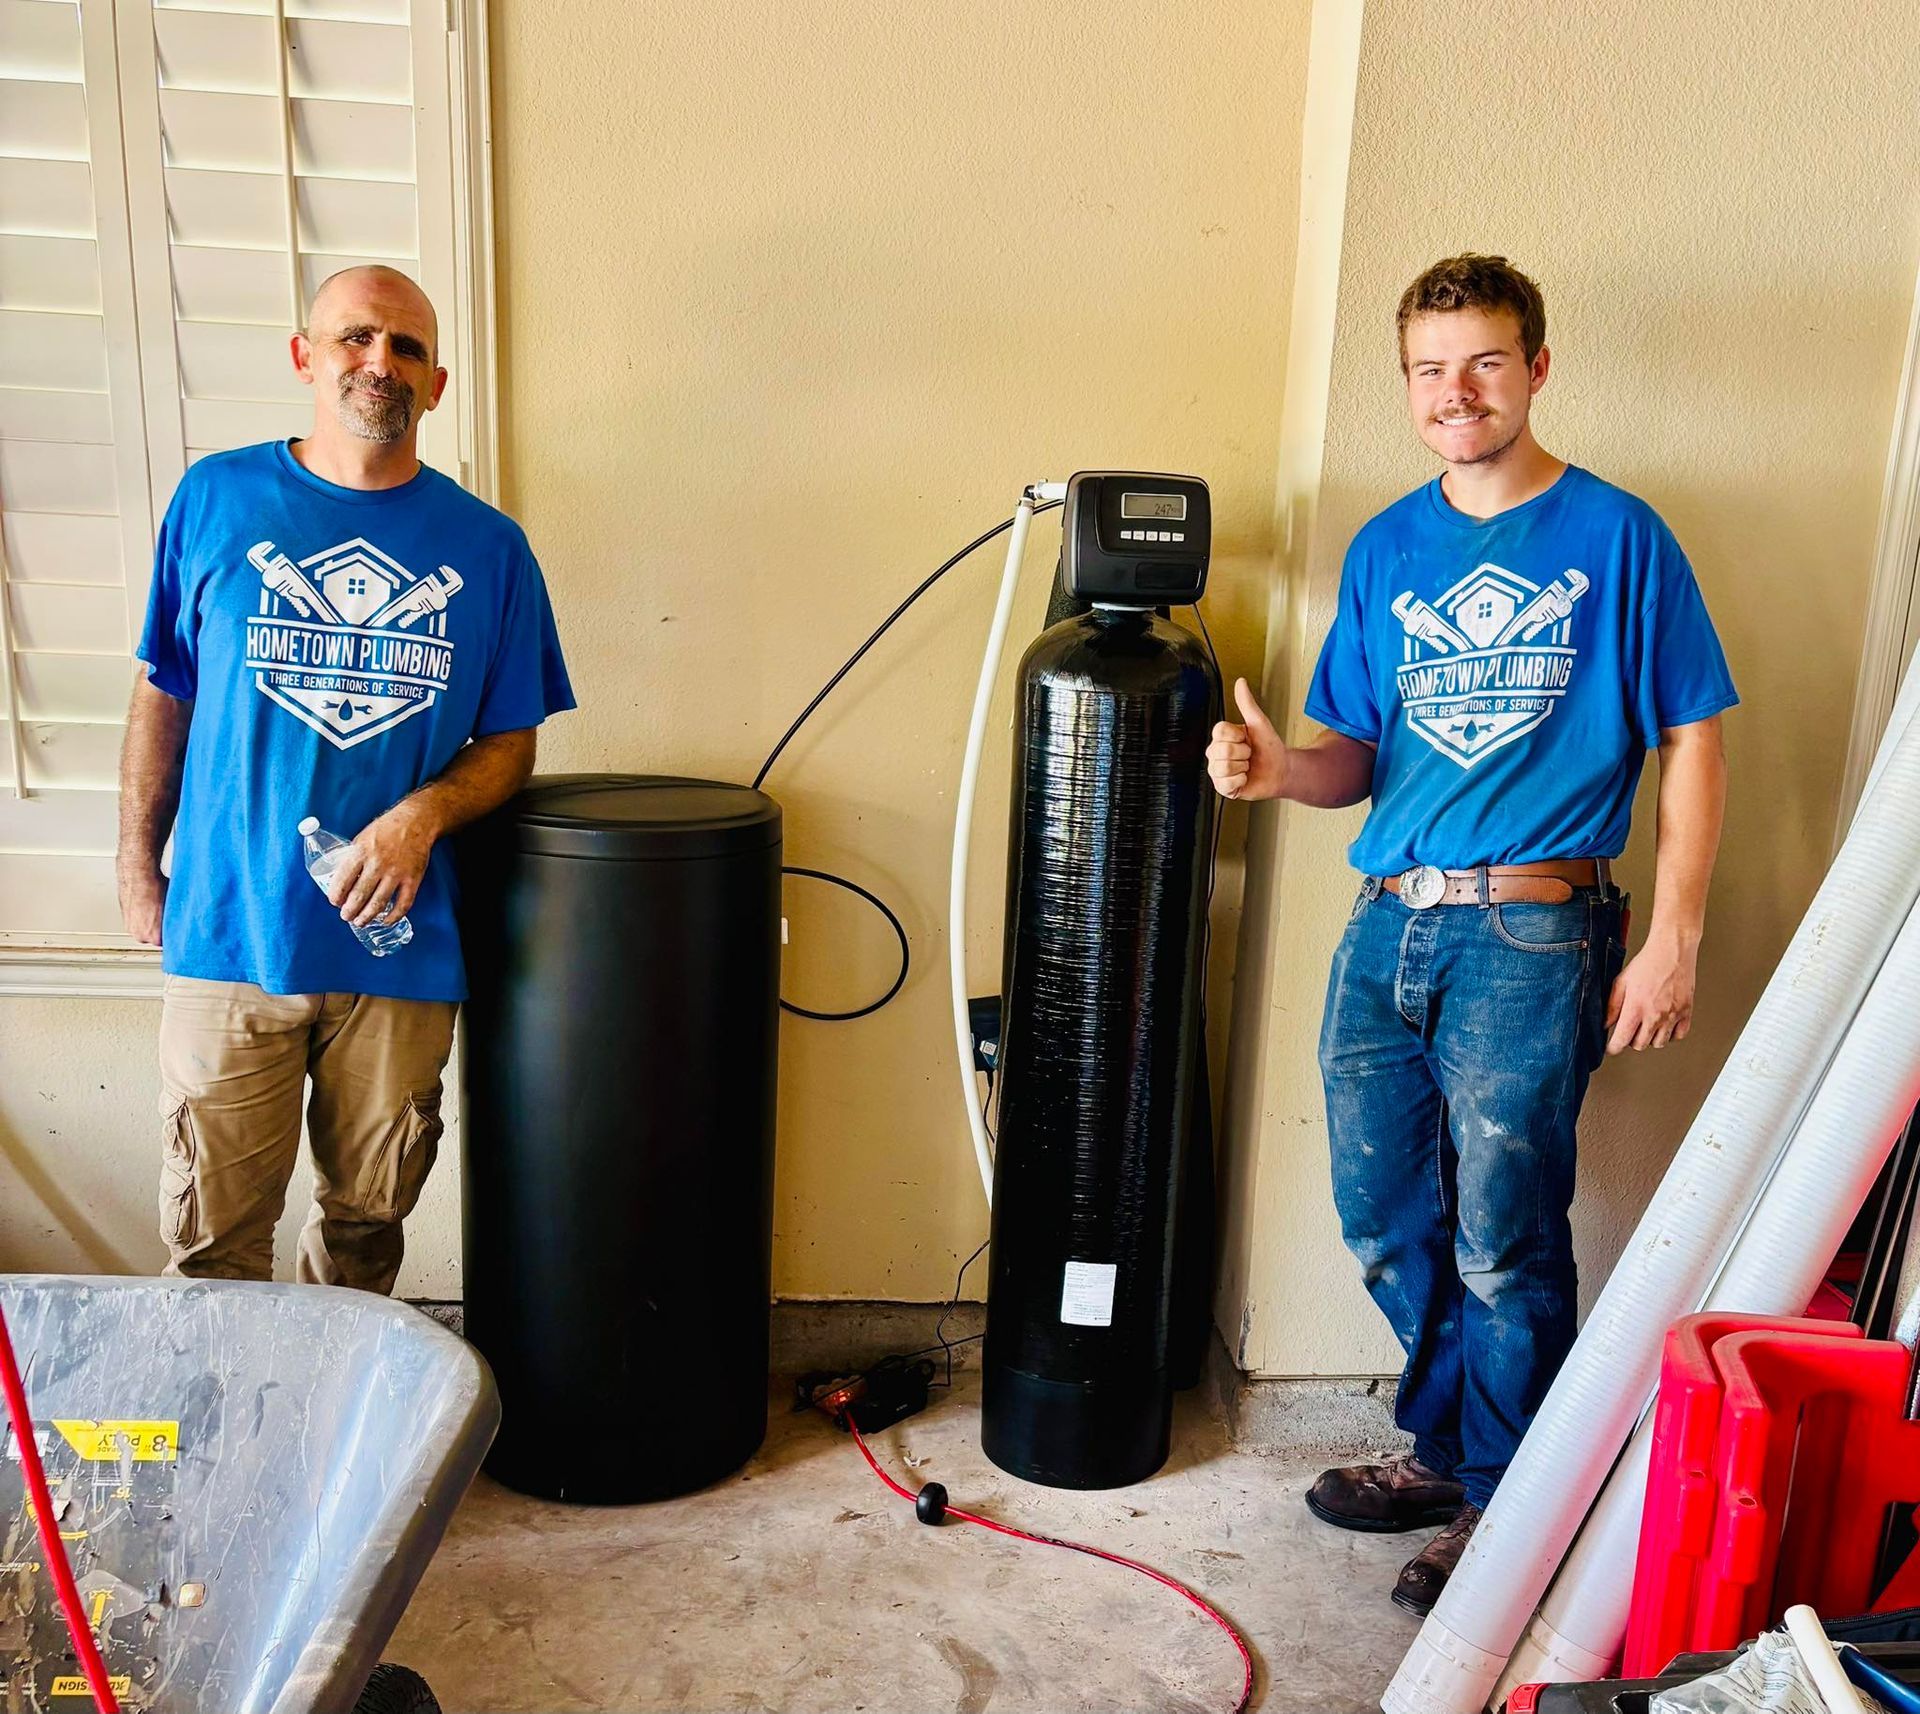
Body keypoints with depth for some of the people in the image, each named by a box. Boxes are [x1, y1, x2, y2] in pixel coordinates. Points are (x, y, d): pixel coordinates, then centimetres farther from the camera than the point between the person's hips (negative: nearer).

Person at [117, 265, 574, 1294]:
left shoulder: (488, 547, 2)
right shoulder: (216, 499, 2)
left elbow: (510, 742, 5)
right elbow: (162, 697, 9)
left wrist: (421, 815, -13)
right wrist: (138, 869, 7)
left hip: (399, 941, 1)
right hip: (228, 932, 0)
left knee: (366, 1220, 14)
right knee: (212, 1238, 7)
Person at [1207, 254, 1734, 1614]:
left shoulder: (1617, 538, -2)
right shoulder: (1385, 551, 11)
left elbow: (1693, 746, -2)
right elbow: (1358, 758, 12)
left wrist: (1672, 942, -9)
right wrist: (1278, 766, -11)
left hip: (1533, 936, -5)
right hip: (1387, 924, 5)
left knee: (1503, 1242, 3)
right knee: (1385, 1220, 14)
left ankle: (1502, 1503, 25)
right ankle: (1443, 1447, 37)